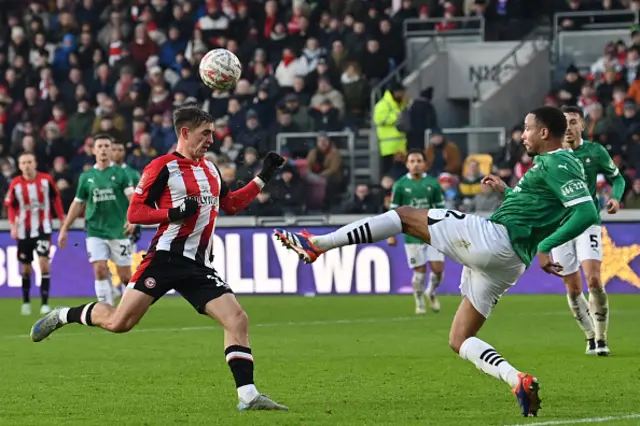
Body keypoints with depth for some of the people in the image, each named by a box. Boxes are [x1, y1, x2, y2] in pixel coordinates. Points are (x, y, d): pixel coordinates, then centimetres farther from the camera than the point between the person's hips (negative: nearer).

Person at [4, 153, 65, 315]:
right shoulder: (15, 184, -4)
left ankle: (45, 302, -13)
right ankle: (26, 302, 27)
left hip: (43, 229, -2)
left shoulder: (46, 180, -6)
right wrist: (13, 225, -7)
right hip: (24, 231, 2)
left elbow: (56, 199, 6)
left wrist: (62, 219, 6)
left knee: (43, 262, -16)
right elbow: (11, 206, 5)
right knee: (25, 268, 10)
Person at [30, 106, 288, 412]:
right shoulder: (162, 168, -5)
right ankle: (63, 316, 16)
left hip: (200, 266, 6)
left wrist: (263, 178, 22)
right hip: (167, 258, -6)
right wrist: (175, 213, -21)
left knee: (237, 320, -10)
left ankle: (248, 395, -10)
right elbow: (135, 213, -8)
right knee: (118, 322, -10)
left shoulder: (210, 169, 17)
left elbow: (231, 204, 30)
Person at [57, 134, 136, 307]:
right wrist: (64, 229, 16)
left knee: (125, 275, -2)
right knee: (100, 270, -13)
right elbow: (77, 204, 17)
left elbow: (132, 197, -9)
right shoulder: (86, 177, 10)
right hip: (95, 232, 2)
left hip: (118, 231, -2)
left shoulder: (120, 173, 1)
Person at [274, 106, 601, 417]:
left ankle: (316, 244, -3)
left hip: (493, 237, -10)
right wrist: (506, 191, 30)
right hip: (507, 265, 10)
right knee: (460, 341, 11)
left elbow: (587, 213, -22)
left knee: (405, 215, 2)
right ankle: (517, 380, -13)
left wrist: (546, 246, -27)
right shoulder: (551, 165, 22)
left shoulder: (557, 164, -8)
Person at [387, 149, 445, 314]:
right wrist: (391, 235, -4)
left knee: (438, 268, -5)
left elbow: (441, 208, 9)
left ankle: (431, 293, 24)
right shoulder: (400, 185, -2)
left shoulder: (433, 183, 3)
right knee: (420, 271, -2)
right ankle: (419, 303, 17)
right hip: (412, 236, -2)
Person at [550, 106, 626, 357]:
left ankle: (601, 338, -8)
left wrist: (616, 197, -8)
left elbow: (617, 177, 10)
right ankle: (590, 337, 20)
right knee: (573, 289, 3)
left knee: (593, 279, -18)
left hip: (588, 221, -2)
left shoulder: (595, 152, -1)